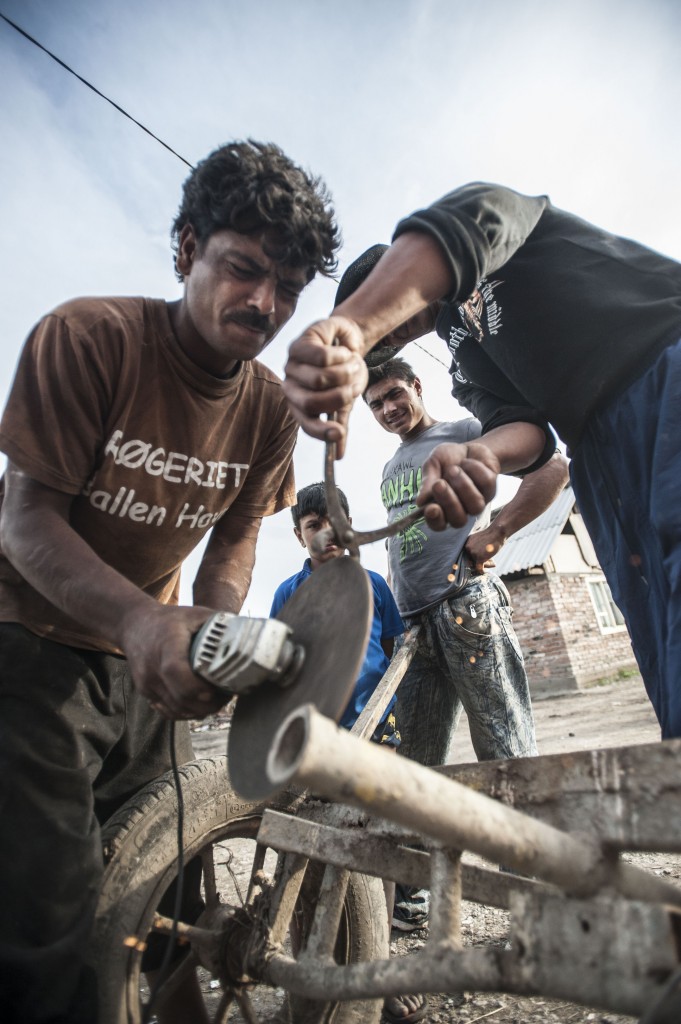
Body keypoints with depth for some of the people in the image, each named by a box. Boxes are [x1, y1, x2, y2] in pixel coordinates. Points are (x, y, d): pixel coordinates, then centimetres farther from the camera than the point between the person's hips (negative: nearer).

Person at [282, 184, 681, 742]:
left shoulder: (483, 206, 15)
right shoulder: (465, 366, 26)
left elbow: (453, 232, -13)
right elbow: (522, 424, 4)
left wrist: (349, 327, -29)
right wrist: (473, 455, -21)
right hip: (604, 453, 6)